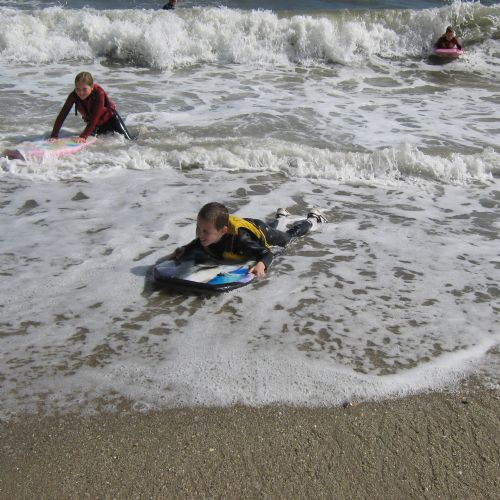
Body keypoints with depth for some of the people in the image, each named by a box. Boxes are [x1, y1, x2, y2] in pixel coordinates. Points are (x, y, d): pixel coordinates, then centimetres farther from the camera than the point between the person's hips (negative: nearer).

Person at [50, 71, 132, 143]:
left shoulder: (99, 93, -37)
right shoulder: (74, 95, -27)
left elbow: (95, 118, -38)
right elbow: (62, 115, -28)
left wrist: (83, 136, -45)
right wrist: (54, 136, -36)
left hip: (110, 118, -3)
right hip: (94, 123, 3)